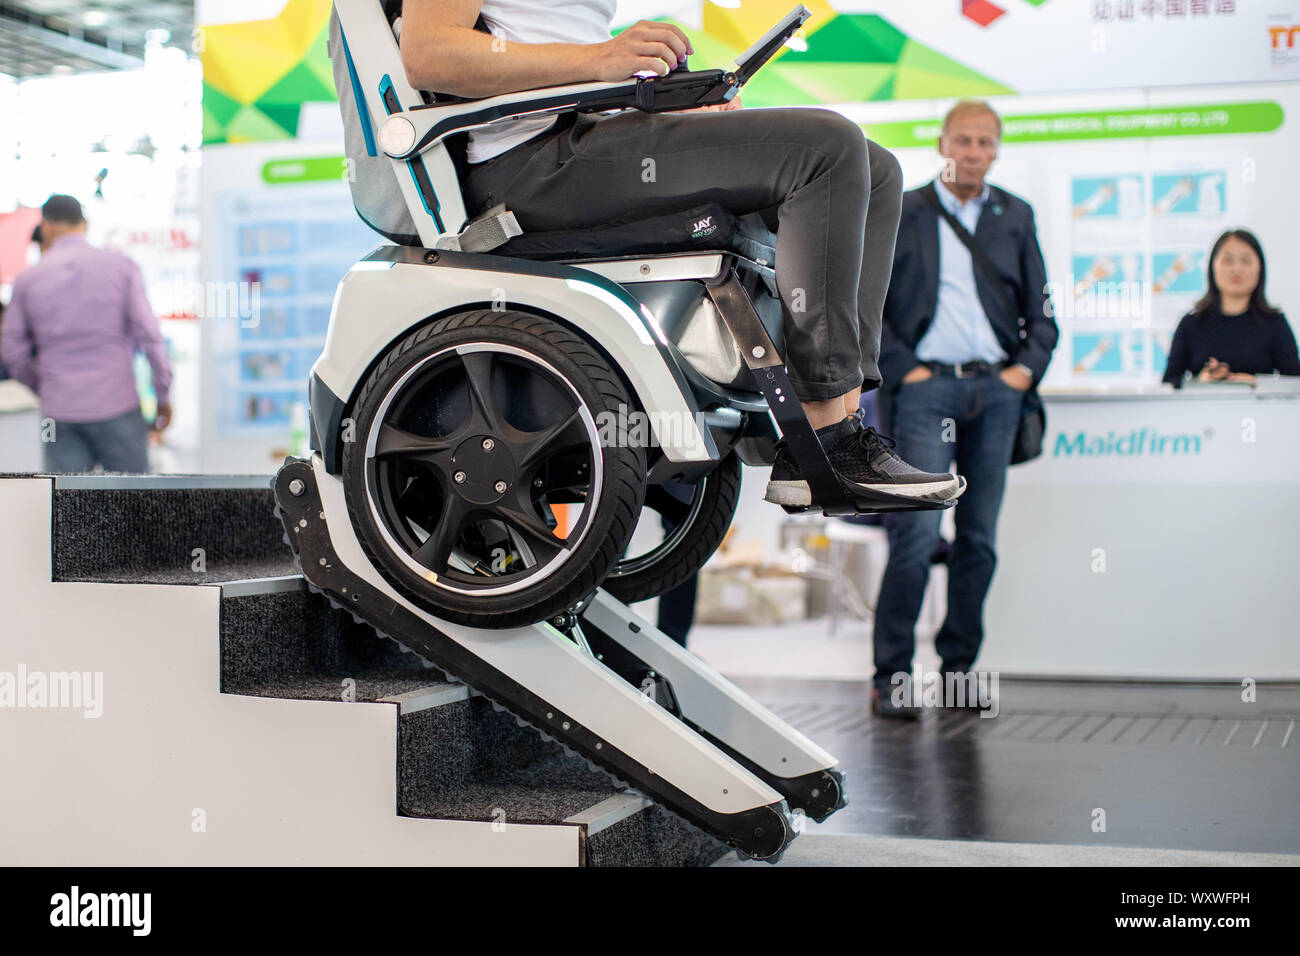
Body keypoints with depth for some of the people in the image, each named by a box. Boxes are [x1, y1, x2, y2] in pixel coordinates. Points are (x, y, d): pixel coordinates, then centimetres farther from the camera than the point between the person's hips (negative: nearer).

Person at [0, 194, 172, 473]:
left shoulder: (28, 278, 4)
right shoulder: (121, 266, -1)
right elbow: (148, 335, -6)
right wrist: (163, 395, 3)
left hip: (60, 410, 1)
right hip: (117, 406, -1)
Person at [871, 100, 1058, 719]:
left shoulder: (1015, 217, 16)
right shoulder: (900, 213, 7)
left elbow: (1041, 312, 17)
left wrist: (1026, 368, 1)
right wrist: (902, 368, -6)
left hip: (997, 389, 3)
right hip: (928, 387, -3)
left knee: (979, 536, 5)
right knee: (917, 532, -12)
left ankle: (958, 668, 14)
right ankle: (890, 675, -5)